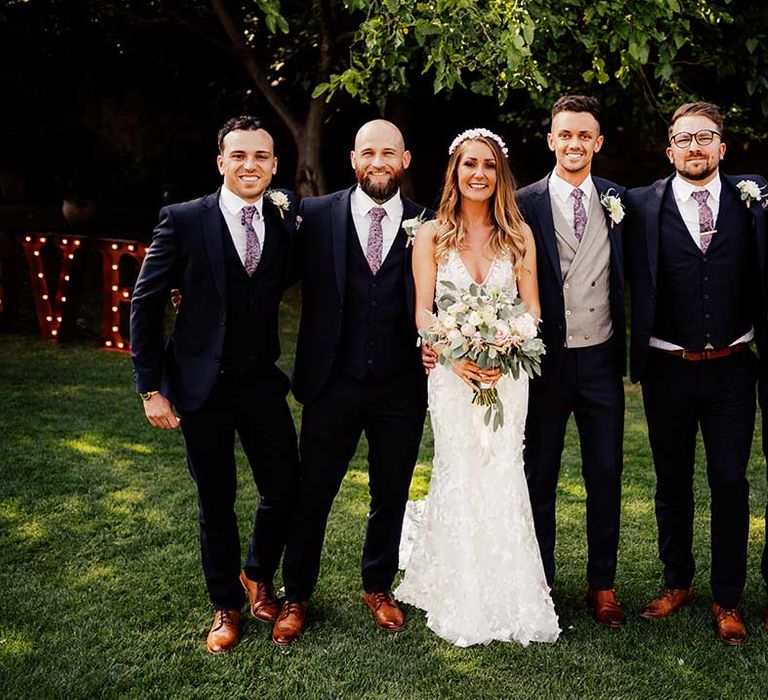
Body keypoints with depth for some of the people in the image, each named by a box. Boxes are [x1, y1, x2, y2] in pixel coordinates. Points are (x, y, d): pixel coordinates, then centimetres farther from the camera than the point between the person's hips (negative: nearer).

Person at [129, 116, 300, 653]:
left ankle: (259, 575, 37)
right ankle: (226, 604, 34)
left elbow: (279, 290, 6)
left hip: (262, 382, 3)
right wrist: (151, 387, -8)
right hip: (202, 386, -3)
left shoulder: (285, 222, 1)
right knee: (216, 502, 12)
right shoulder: (184, 220, -9)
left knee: (286, 490, 6)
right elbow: (146, 302, -6)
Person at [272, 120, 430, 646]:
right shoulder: (315, 215, -1)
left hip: (402, 386, 1)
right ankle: (296, 597, 30)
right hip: (334, 382, -1)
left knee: (391, 495, 16)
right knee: (312, 493, 10)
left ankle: (378, 587, 38)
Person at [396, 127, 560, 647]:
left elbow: (532, 308, 4)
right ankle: (464, 603, 12)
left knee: (503, 476, -1)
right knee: (460, 478, -2)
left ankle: (509, 597, 12)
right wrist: (456, 355, -18)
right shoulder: (432, 235, 3)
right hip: (452, 371, -1)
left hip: (507, 372, 1)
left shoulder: (518, 234, 7)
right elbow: (423, 311, -1)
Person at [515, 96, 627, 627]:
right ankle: (540, 579, 27)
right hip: (545, 361, -2)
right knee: (539, 477, 11)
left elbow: (627, 277, 8)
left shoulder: (617, 201, 4)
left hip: (600, 360, 2)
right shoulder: (524, 204, -5)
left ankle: (603, 584, 26)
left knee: (606, 476, 10)